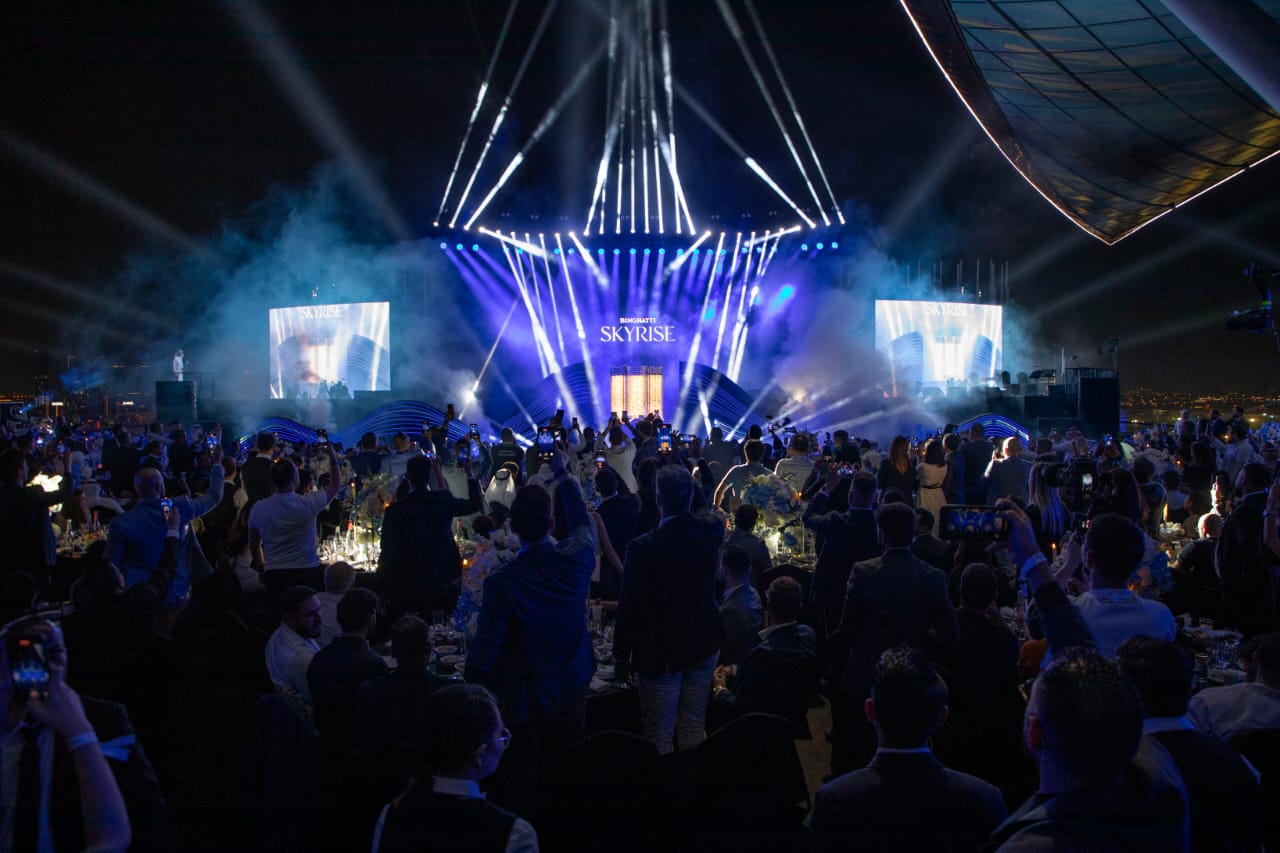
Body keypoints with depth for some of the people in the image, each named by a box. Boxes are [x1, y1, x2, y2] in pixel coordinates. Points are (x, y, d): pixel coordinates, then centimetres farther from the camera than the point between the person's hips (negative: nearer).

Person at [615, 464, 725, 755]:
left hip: (661, 652, -5)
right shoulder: (710, 533, -10)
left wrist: (621, 652, -3)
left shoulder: (643, 547, -24)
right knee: (694, 725, 19)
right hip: (705, 645, 5)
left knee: (659, 736, 8)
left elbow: (629, 605, -16)